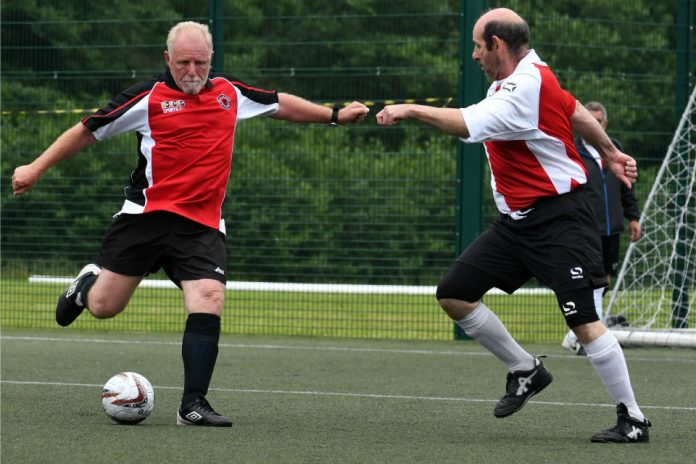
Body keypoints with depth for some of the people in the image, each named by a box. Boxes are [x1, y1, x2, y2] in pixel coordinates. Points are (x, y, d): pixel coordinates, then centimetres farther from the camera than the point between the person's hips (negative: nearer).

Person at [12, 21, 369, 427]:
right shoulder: (150, 97, -4)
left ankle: (193, 405, -10)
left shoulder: (230, 93, 9)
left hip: (203, 226, 2)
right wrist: (36, 168, 2)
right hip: (146, 216, -2)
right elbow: (88, 131, 3)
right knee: (103, 306, 1)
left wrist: (334, 116, 25)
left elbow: (280, 104, 26)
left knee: (209, 303, -16)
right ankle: (88, 283, 40)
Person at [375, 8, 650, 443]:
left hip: (558, 219, -10)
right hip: (518, 221, 10)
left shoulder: (527, 88, -22)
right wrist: (609, 151, 33)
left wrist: (411, 110, -20)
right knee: (454, 294, 5)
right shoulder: (522, 78, 8)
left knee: (584, 322, -15)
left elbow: (467, 124, -32)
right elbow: (575, 110, 23)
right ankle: (526, 369, 19)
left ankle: (633, 419, -5)